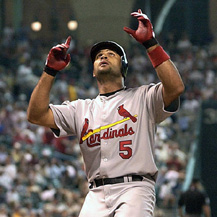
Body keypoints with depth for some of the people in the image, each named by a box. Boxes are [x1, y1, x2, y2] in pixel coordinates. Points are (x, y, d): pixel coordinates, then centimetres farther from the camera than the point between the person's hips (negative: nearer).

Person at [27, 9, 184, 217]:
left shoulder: (142, 97, 13)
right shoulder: (81, 108, 23)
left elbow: (175, 87, -6)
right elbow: (36, 115, 15)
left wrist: (150, 43, -7)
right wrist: (50, 70, 10)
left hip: (134, 187, -4)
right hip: (97, 194, 4)